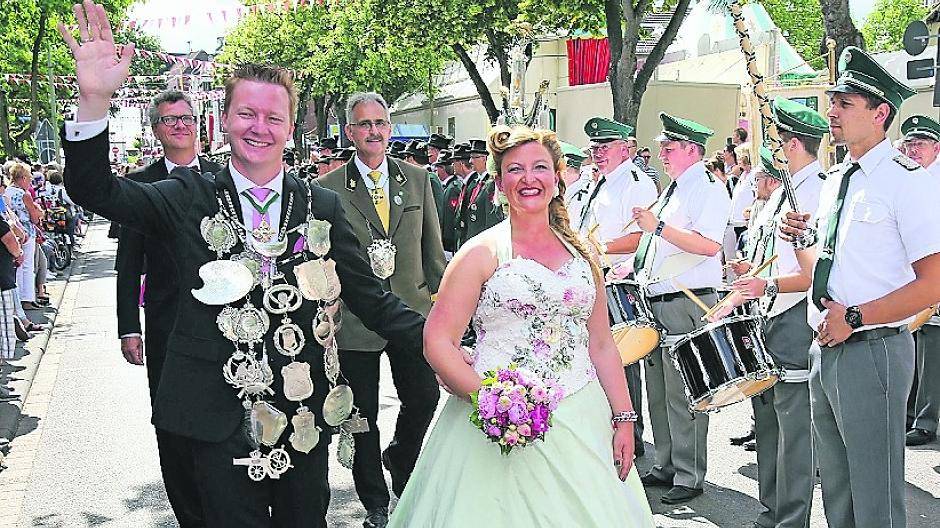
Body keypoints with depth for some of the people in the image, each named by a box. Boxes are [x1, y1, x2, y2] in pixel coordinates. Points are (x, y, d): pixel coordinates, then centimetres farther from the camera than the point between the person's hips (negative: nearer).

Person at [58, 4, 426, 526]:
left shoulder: (322, 206, 1)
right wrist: (94, 99, -27)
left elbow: (371, 298, 2)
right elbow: (93, 188, -11)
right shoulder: (188, 199, -1)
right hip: (222, 420, -1)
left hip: (305, 418, 2)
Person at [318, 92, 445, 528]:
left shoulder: (418, 179, 7)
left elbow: (433, 247, 11)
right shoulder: (328, 188, -2)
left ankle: (399, 459, 35)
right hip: (355, 319, -2)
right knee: (363, 416, 7)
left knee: (425, 398, 2)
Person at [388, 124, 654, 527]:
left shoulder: (581, 253, 12)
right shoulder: (482, 252, -2)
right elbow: (437, 342, -7)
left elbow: (601, 344, 13)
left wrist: (624, 419, 6)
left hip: (581, 420, 4)